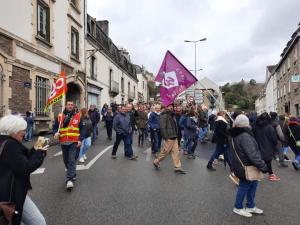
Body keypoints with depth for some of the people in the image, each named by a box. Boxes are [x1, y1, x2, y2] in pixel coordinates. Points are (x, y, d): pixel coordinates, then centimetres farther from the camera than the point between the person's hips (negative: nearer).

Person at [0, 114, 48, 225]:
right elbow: (25, 168, -24)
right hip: (12, 194, -11)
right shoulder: (10, 145, -22)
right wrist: (40, 153, -13)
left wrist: (34, 150, 2)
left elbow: (21, 160, 15)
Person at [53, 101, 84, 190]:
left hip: (74, 142, -3)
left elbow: (81, 129, 3)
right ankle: (72, 174, 39)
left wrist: (80, 139, -7)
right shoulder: (60, 116, 6)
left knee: (72, 160, -11)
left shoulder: (78, 116, 3)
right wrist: (56, 133, -12)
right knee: (66, 160, 16)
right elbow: (55, 127, 10)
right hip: (63, 142, 3)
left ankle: (69, 180, -10)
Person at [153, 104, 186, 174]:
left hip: (174, 137, 9)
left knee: (176, 152, 8)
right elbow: (163, 127, -19)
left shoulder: (172, 115, 15)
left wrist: (176, 135, 18)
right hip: (169, 137, -9)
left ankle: (177, 167, 12)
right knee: (165, 151, 2)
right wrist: (166, 137, -21)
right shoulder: (164, 116, -14)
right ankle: (156, 162, 22)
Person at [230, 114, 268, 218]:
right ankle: (238, 208, 24)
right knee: (244, 186, 6)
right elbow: (253, 154, -30)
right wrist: (263, 166, -22)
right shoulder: (245, 136, -26)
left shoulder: (235, 136, 8)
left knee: (253, 184, 20)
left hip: (240, 166, 10)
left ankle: (251, 206, 35)